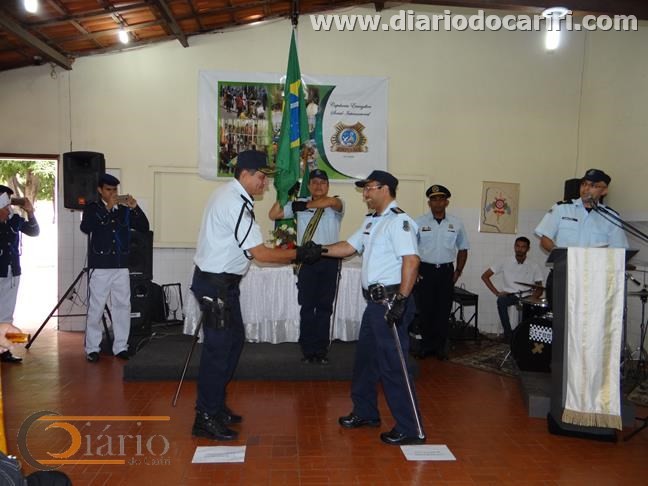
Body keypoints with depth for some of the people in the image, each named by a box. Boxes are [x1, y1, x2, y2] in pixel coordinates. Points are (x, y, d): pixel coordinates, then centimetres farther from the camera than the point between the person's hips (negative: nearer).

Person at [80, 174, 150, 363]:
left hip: (121, 267, 3)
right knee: (96, 308, 2)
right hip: (99, 267, -3)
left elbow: (144, 227, 3)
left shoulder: (124, 209, 9)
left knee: (123, 307, 5)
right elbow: (85, 227, -17)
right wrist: (107, 208, -18)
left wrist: (135, 208, -10)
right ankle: (92, 348, 12)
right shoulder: (92, 208, 2)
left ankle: (120, 346, 15)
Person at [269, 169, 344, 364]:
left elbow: (331, 201, -22)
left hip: (329, 260, 0)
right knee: (307, 306, 4)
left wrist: (305, 206, -18)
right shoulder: (299, 204, 8)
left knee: (325, 307, 7)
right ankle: (308, 350, 13)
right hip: (307, 260, 0)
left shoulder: (336, 206, 3)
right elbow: (273, 215, 4)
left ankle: (321, 350, 16)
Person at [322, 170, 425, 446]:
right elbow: (350, 247, 19)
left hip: (391, 301, -10)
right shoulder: (371, 221, 16)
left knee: (391, 365, -4)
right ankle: (365, 413, 37)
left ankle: (411, 429, 9)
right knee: (365, 357, 20)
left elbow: (411, 260, -24)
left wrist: (401, 300, -27)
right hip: (375, 300, 10)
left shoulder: (398, 221, -15)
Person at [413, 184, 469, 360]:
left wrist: (458, 271, 6)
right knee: (425, 309, 2)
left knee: (444, 310, 5)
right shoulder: (419, 223, 0)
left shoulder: (456, 224, 6)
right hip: (425, 271, -1)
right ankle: (426, 345, 15)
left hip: (446, 271, 2)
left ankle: (440, 346, 17)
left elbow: (462, 249, 14)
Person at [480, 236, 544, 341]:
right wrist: (497, 292, -7)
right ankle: (508, 334, -24)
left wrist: (533, 297, -17)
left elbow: (539, 288, 7)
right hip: (510, 295, 0)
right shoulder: (505, 263, 5)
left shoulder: (534, 267, 7)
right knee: (501, 300, -34)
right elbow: (485, 276, 3)